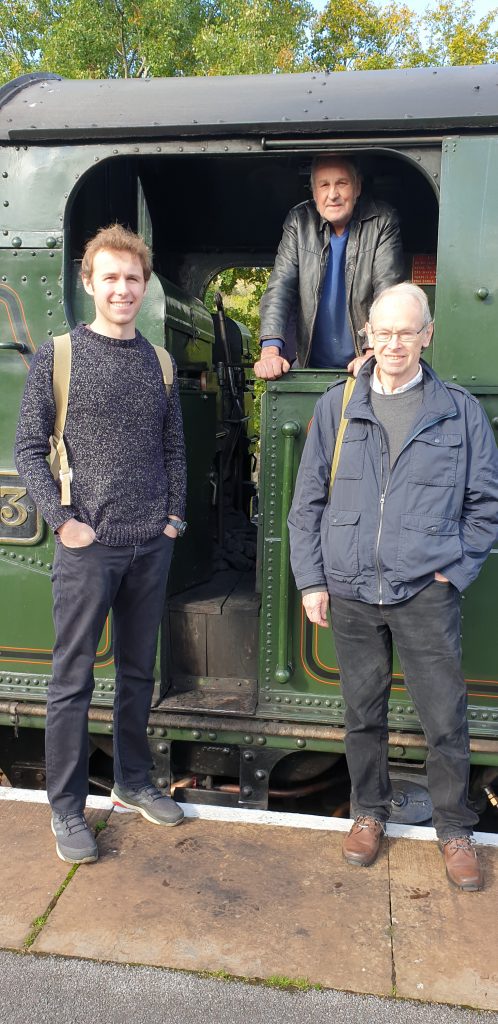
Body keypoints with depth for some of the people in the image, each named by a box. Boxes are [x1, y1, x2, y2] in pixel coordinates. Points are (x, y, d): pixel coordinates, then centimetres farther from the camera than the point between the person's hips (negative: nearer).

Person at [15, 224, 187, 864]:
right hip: (87, 548, -4)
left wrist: (174, 514, 6)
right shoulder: (57, 356, -3)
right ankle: (66, 808, 21)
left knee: (138, 673, 16)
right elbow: (29, 449, -4)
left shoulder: (158, 362, 9)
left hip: (151, 548, 4)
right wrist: (63, 522, -12)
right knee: (73, 680, 5)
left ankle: (132, 782, 34)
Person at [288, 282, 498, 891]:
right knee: (362, 713, 14)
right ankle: (369, 813, 35)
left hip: (426, 593, -1)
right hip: (351, 593, 2)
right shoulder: (335, 407, 5)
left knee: (446, 718, 6)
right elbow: (307, 502, 7)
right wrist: (311, 580, 3)